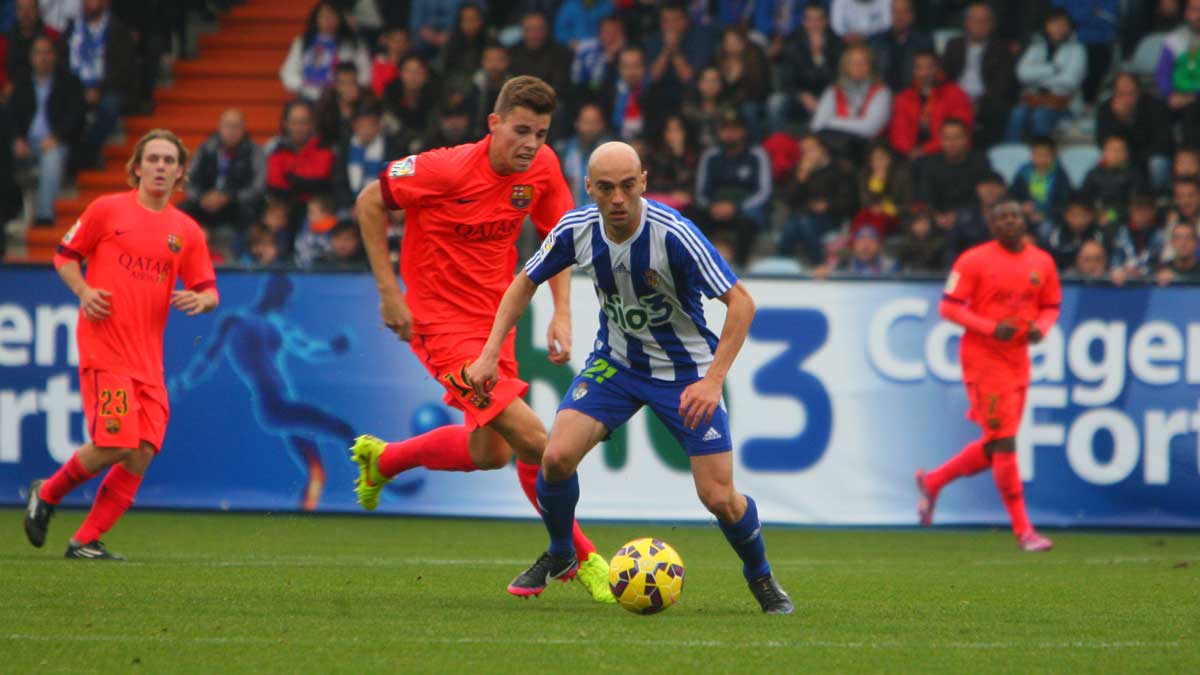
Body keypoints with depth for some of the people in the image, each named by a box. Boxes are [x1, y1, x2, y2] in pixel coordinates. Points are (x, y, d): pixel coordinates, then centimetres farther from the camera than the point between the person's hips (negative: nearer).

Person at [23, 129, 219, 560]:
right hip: (104, 348, -5)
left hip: (148, 357, 5)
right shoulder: (107, 209, 2)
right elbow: (65, 255, 9)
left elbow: (209, 290, 13)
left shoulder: (187, 231, 12)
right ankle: (46, 495, 12)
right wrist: (83, 291, -9)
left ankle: (86, 540, 5)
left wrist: (200, 299, -10)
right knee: (115, 446, -14)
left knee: (142, 455, -5)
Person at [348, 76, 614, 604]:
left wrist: (562, 313, 0)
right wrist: (389, 293, -13)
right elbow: (369, 202, -12)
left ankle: (382, 459, 43)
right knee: (532, 441, -16)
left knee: (491, 452, 20)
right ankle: (583, 560, -1)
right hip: (443, 322, -8)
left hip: (494, 319, 8)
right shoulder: (449, 169, -23)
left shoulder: (542, 166, -5)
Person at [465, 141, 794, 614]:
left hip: (685, 372, -3)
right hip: (615, 361, 3)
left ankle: (761, 577, 21)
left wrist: (713, 380, -33)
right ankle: (560, 556, 12)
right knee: (557, 456, -17)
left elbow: (741, 302, -26)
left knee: (719, 498, -10)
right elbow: (526, 283, 3)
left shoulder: (673, 234, -29)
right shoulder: (577, 230, -15)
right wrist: (490, 354, -5)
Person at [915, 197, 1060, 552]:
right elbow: (949, 307, -9)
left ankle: (933, 482, 34)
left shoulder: (1042, 263, 7)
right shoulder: (974, 261, -9)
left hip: (1018, 360, 7)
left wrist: (1040, 327, -7)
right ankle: (1023, 530, -7)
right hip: (983, 359, -6)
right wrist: (991, 328, -21)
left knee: (995, 446, 12)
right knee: (1004, 443, -10)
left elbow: (1051, 306, 17)